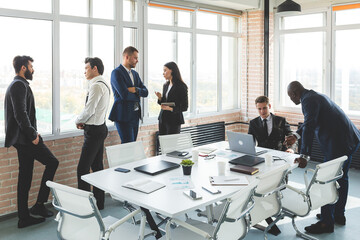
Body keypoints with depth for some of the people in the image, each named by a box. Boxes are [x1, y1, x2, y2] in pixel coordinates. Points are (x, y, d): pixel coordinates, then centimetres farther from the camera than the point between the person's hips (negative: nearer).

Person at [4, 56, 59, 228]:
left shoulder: (16, 85, 21)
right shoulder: (19, 85, -12)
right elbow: (20, 114, -21)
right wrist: (32, 135, -17)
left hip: (22, 138, 10)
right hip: (24, 138, -10)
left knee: (25, 177, 11)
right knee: (52, 162, -4)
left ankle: (24, 217, 16)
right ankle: (39, 204, 0)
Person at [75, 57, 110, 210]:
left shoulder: (96, 86, -17)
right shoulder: (103, 85, 15)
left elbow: (88, 110, -20)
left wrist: (78, 121, -1)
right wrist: (84, 122, 8)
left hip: (94, 131, -10)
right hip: (100, 127, 10)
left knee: (82, 169, -6)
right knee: (97, 167, 14)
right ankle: (99, 202, 23)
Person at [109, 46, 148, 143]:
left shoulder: (135, 73, 17)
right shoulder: (116, 72, -9)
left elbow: (145, 92, 8)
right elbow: (124, 94, -20)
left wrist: (136, 90, -12)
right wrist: (137, 95, -2)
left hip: (135, 115, 8)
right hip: (124, 116, -8)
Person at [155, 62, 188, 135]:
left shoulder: (181, 86, -10)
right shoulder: (165, 85, 11)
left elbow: (184, 107, -9)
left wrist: (170, 108, -21)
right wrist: (160, 98, -3)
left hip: (174, 120, -6)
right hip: (162, 118, 7)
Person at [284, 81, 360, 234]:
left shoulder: (309, 100, -16)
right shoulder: (315, 96, 17)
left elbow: (309, 126, -27)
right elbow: (310, 122, 30)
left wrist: (304, 155, -31)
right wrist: (296, 136, 31)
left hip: (339, 143, -11)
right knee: (341, 178, 20)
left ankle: (326, 223, 5)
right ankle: (339, 215, 35)